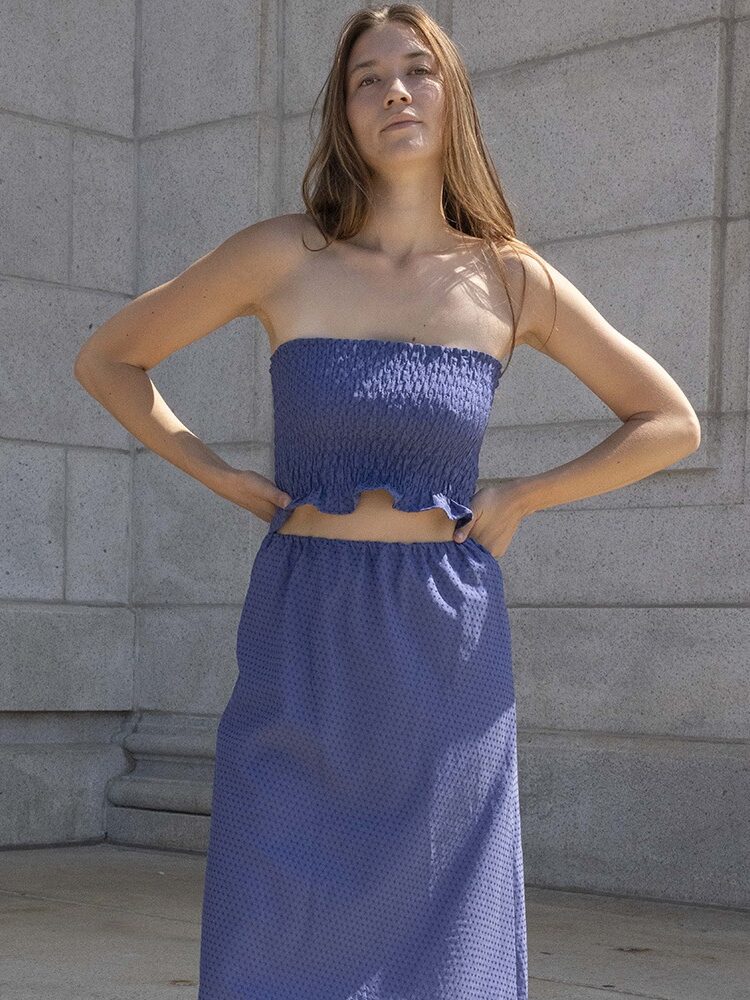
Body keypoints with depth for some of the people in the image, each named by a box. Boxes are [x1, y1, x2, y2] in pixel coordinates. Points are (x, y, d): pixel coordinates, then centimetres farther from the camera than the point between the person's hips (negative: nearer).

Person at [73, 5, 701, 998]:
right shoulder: (281, 255, -3)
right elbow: (107, 359, 8)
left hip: (447, 649, 1)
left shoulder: (512, 281, 1)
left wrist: (519, 498, 0)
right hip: (303, 647, -1)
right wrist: (226, 480, 0)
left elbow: (671, 423, 9)